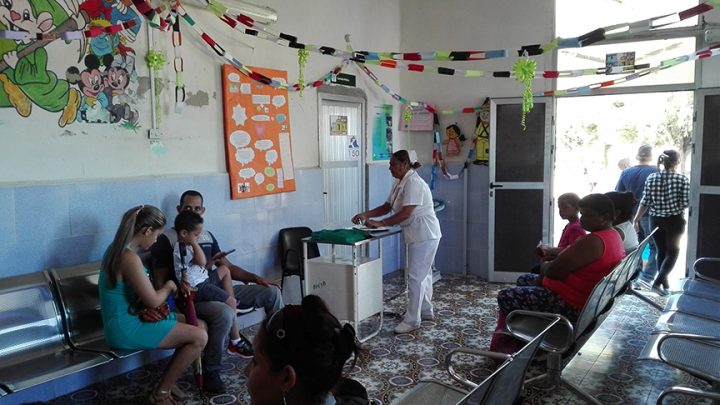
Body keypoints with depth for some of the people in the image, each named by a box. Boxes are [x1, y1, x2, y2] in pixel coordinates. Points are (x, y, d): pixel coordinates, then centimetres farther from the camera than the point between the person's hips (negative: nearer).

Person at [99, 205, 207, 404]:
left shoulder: (118, 248, 7)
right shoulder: (129, 258, -25)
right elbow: (153, 301, -21)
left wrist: (164, 288, 3)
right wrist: (169, 286, -1)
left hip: (126, 319, 10)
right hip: (127, 328, -10)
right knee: (199, 337, -14)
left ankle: (167, 382, 17)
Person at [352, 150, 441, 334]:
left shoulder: (413, 183, -21)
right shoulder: (399, 183, 9)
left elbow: (405, 213, -28)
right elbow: (387, 207, 12)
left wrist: (380, 223, -27)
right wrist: (366, 214, -1)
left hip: (425, 235, -10)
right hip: (417, 235, 10)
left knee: (415, 276, -7)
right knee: (423, 273, 18)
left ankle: (412, 320, 0)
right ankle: (426, 311, 31)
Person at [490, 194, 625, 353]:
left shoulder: (593, 242, -27)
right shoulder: (614, 235, 7)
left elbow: (554, 271, -26)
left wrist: (544, 266, -2)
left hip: (569, 306, -11)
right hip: (583, 299, 11)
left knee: (505, 297, -4)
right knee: (524, 280, 24)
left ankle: (503, 347, 16)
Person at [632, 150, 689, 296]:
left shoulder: (651, 178, -4)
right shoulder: (682, 179, -10)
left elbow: (645, 202, -4)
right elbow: (685, 203, -11)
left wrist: (636, 219, 4)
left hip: (656, 220, 3)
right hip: (675, 220, -3)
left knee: (661, 251, 16)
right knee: (672, 252, 8)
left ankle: (664, 284, 23)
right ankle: (657, 282, -7)